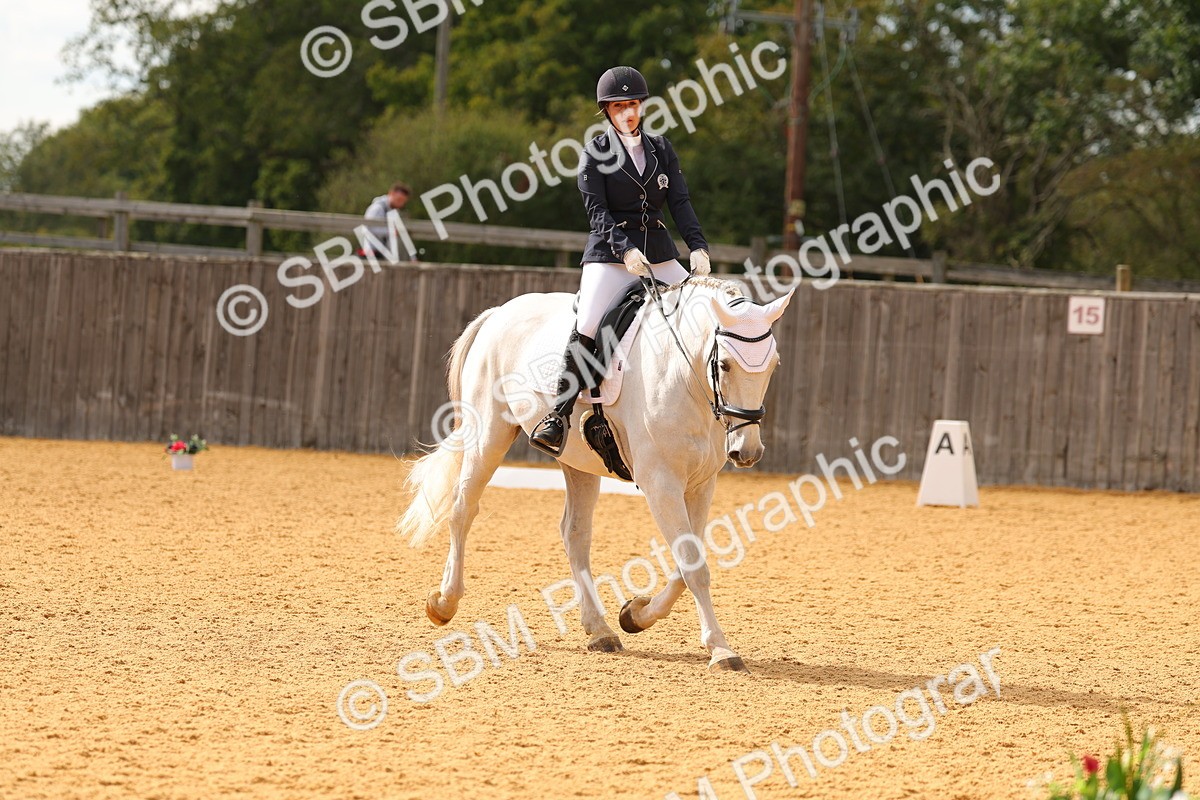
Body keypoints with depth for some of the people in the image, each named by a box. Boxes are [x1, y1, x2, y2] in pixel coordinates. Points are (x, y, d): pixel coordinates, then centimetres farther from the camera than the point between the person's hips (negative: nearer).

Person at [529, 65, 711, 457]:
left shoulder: (661, 149, 11)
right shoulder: (596, 153, -1)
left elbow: (680, 202, 4)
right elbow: (597, 210, -10)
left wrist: (698, 247, -12)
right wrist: (625, 250, -25)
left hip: (660, 256, 4)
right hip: (609, 255, -4)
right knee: (586, 329, -20)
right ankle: (559, 416, -17)